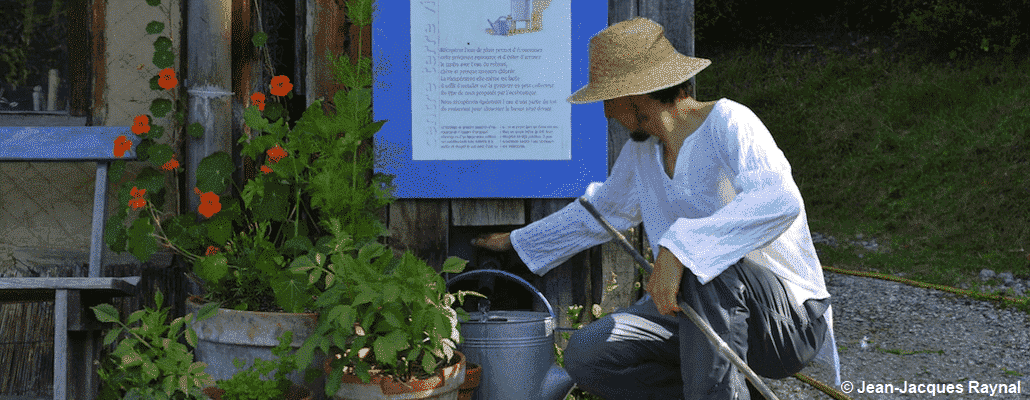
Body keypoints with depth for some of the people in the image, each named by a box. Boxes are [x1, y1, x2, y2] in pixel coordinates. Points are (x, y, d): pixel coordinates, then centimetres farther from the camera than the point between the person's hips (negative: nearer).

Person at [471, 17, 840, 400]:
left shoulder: (727, 122, -18)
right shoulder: (641, 151, 8)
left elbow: (780, 200, -38)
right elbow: (600, 211, 28)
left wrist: (679, 246, -44)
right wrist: (517, 241, 38)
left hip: (790, 320, -8)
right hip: (710, 311, 8)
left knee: (703, 261, -38)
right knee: (585, 355, -7)